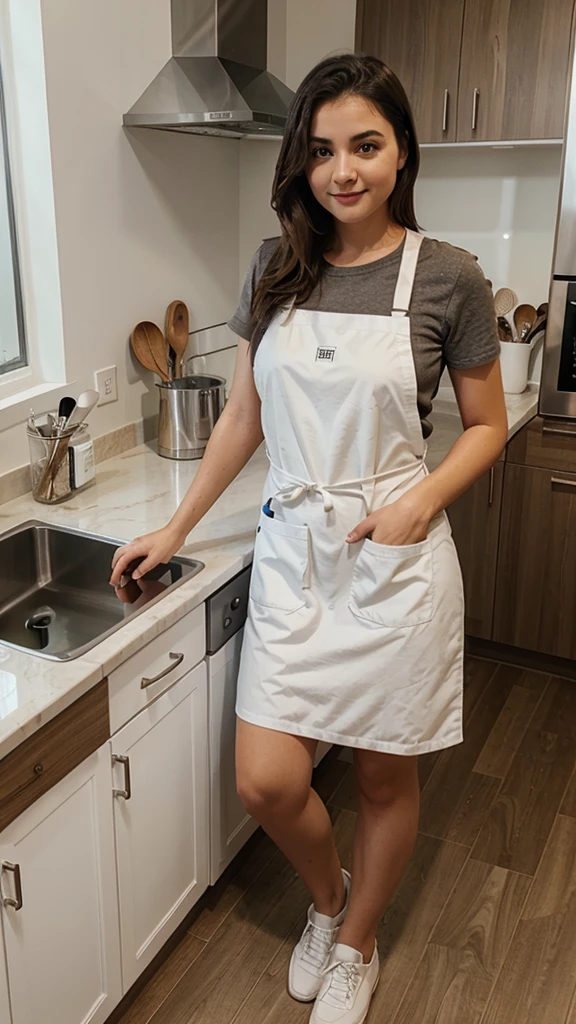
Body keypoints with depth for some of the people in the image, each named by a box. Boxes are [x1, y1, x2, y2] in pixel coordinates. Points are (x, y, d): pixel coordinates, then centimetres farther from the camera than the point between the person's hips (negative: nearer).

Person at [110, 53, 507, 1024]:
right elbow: (244, 415, 10)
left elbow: (486, 426, 2)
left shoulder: (446, 278, -6)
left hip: (394, 561, -2)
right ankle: (326, 896, 38)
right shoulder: (275, 269, 3)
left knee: (384, 774, 12)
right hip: (294, 552, 3)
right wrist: (175, 529, 9)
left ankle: (356, 944, 42)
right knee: (266, 781, 2)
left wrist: (420, 502, -15)